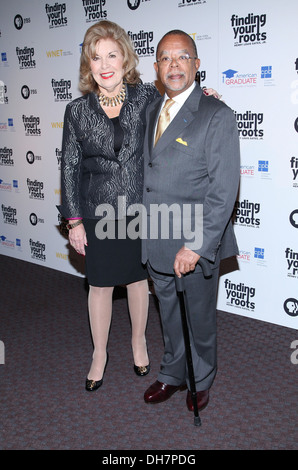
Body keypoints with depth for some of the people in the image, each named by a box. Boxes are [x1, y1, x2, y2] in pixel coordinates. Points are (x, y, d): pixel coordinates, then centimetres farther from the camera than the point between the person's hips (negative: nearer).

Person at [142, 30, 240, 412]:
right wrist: (144, 230, 9)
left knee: (199, 318, 14)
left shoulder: (217, 116, -13)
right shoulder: (151, 112, 9)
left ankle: (200, 380, 38)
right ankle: (172, 374, 43)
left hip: (196, 243, -5)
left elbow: (224, 191, -17)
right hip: (156, 241, 6)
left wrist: (196, 245, -21)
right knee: (169, 315, 22)